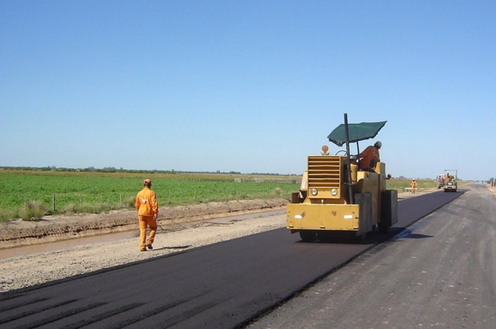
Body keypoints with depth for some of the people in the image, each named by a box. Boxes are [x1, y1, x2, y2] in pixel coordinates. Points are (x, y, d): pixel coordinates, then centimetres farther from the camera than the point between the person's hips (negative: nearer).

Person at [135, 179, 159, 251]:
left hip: (141, 214, 4)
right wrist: (155, 213, -19)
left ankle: (142, 246, -2)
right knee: (153, 228, 15)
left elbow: (137, 205, 17)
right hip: (150, 214, -4)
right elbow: (154, 203, -16)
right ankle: (149, 242, 0)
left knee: (142, 230, 5)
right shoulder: (151, 193, -6)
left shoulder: (139, 193, 9)